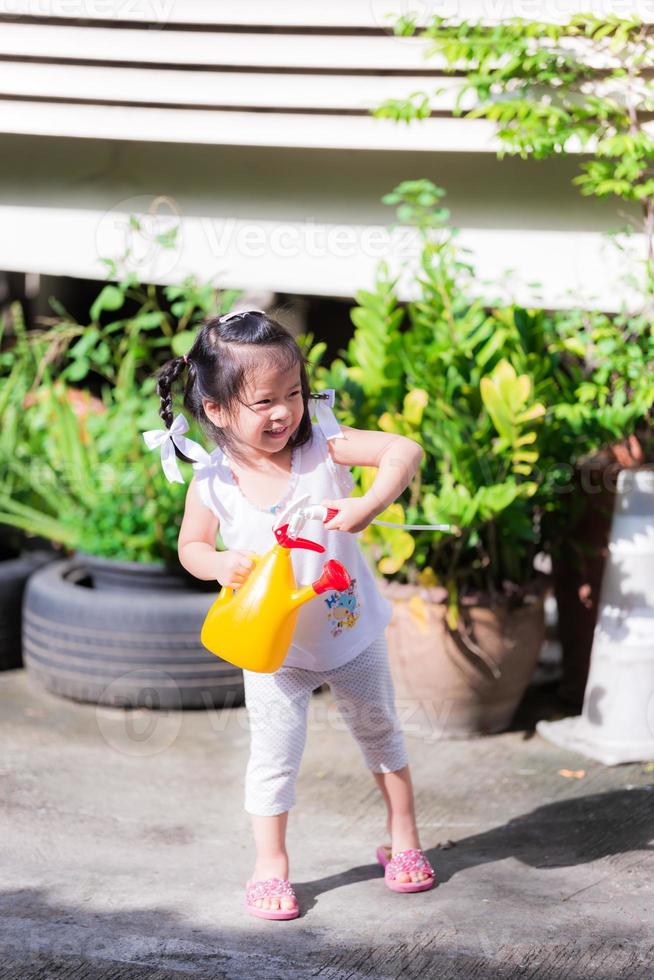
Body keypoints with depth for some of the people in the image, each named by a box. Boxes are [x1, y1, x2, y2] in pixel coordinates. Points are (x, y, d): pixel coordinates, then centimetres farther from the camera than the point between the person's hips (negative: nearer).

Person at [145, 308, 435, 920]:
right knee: (274, 756, 4)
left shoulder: (322, 445, -21)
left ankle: (403, 839, 38)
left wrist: (367, 506, -43)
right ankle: (270, 868, 21)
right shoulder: (213, 483, -18)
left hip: (352, 632, 1)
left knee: (380, 733, 18)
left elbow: (405, 451, -29)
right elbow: (190, 545, -3)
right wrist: (220, 563, -26)